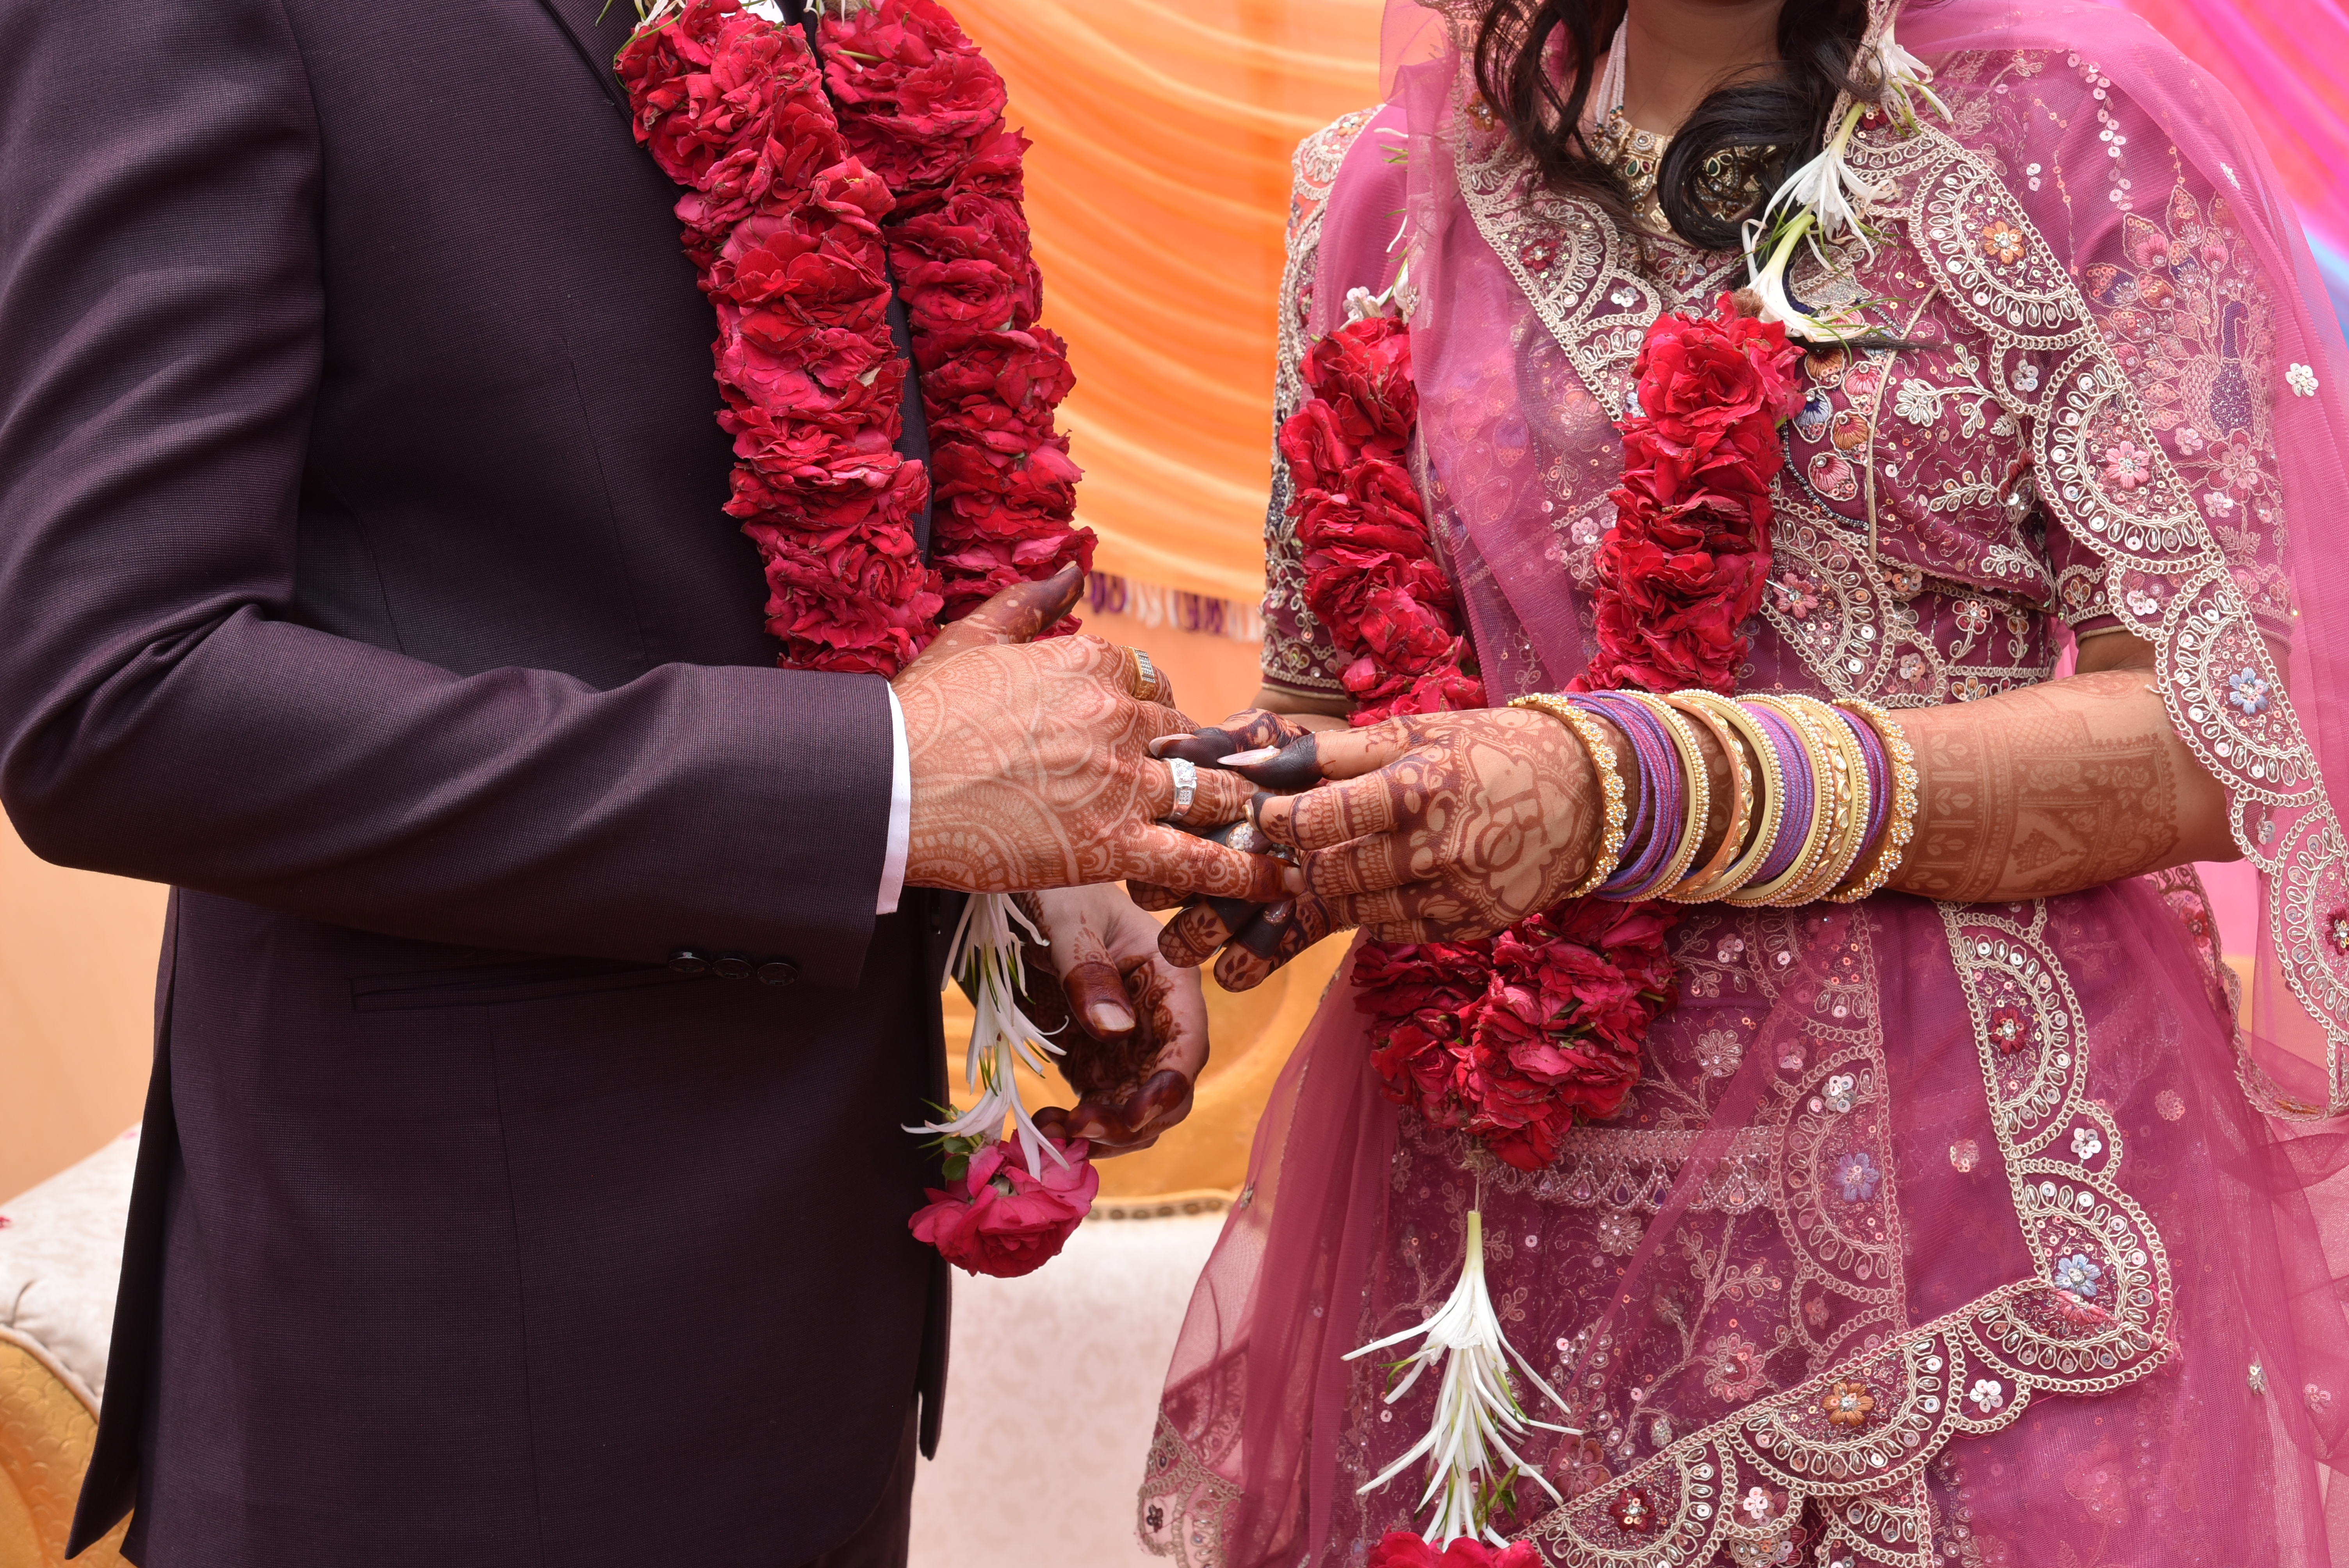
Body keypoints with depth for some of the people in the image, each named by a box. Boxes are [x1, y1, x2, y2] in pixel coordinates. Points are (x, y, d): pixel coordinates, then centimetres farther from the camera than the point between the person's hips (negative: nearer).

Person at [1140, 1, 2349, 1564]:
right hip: (1506, 1245, 3)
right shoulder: (1391, 187, 7)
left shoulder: (2074, 126, -4)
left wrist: (1626, 793, -24)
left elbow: (2206, 737, -13)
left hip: (1975, 1208, -3)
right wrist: (1256, 800, -9)